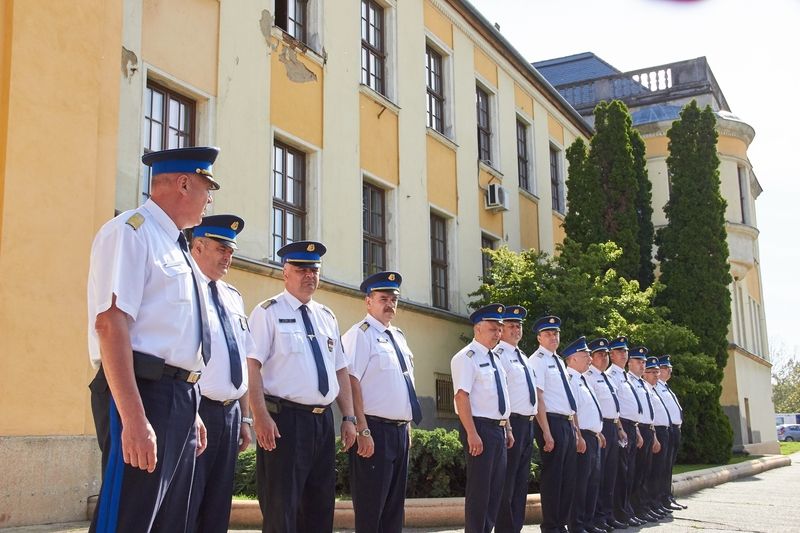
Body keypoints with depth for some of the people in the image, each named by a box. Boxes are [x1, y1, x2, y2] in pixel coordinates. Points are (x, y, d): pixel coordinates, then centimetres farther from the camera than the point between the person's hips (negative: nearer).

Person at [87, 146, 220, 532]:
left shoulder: (175, 246, 19)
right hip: (143, 395, -10)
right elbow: (110, 324, -19)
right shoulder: (131, 232, -8)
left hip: (181, 398, 10)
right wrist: (133, 418, -26)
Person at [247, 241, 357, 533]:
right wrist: (261, 416, -21)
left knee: (320, 509, 13)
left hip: (324, 421, 7)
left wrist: (348, 417, 8)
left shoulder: (327, 317, 16)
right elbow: (251, 365, -12)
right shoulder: (269, 312, -3)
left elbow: (341, 370, 17)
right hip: (284, 420, -7)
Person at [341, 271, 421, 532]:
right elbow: (351, 383, -18)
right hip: (375, 429, -8)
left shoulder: (399, 336, 15)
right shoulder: (360, 334, -10)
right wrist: (363, 431, -23)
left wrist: (407, 425, 17)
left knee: (395, 505, 14)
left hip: (400, 430, 8)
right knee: (370, 508, -1)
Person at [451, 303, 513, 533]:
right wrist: (472, 434, -25)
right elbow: (461, 396, -20)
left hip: (498, 429, 9)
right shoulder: (467, 357, -12)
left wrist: (507, 428, 16)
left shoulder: (494, 359, 16)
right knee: (479, 487, -3)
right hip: (480, 428, -9)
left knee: (496, 487, 13)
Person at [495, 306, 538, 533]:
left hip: (528, 423, 9)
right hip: (512, 422, -9)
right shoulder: (499, 354, -10)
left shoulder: (523, 357, 19)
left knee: (521, 481, 13)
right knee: (507, 481, -3)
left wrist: (532, 419, 17)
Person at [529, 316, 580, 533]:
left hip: (568, 424, 9)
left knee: (568, 477, 12)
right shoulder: (537, 361, -8)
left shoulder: (559, 361, 18)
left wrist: (576, 432, 17)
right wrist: (546, 432, -20)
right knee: (552, 476, -2)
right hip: (552, 423, -8)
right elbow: (538, 398, -15)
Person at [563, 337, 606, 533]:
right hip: (582, 436, -10)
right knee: (580, 481, -5)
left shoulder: (582, 380, 20)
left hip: (593, 437, 10)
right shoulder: (569, 379, -12)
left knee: (593, 480, 13)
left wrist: (598, 433, 20)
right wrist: (578, 436, -22)